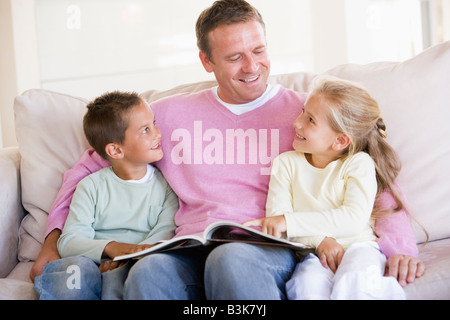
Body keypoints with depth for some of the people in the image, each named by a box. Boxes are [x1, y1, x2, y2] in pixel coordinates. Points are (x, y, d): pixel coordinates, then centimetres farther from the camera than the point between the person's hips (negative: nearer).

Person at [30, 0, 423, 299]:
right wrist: (54, 239, 17)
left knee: (232, 260, -38)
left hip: (270, 249, -1)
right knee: (150, 272, -35)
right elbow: (92, 165, 27)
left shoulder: (303, 111, 14)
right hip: (192, 251, 1)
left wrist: (399, 244, -9)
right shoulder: (169, 114, 19)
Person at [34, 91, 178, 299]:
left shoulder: (165, 184, 13)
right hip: (93, 262, 1)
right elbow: (68, 242, -1)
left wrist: (129, 255, -21)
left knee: (118, 276, -37)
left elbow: (166, 232, -1)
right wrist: (111, 247, -22)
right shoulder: (92, 186, 9)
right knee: (78, 266, -35)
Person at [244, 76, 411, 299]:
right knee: (308, 285, -34)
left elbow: (355, 219, -13)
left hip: (357, 246, -1)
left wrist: (288, 221, -21)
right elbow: (277, 213, 0)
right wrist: (321, 241, -19)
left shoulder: (359, 163, 2)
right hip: (311, 252, 2)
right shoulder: (286, 163, 11)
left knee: (356, 282, -37)